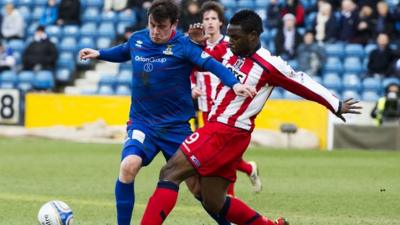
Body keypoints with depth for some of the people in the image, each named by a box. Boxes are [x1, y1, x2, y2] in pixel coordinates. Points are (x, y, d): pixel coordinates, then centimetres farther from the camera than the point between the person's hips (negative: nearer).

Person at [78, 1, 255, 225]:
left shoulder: (183, 45, -13)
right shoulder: (137, 40, 0)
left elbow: (212, 64, -27)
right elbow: (123, 52, 26)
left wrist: (234, 83, -42)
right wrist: (99, 54, 19)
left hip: (176, 126, -2)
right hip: (142, 122, 2)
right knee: (128, 166, -25)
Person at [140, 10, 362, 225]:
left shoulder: (269, 66, -12)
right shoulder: (229, 51, 7)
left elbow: (304, 85, 0)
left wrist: (337, 106, 11)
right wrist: (198, 43, 0)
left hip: (229, 134, -8)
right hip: (214, 127, 8)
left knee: (169, 174, -17)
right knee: (214, 203, 12)